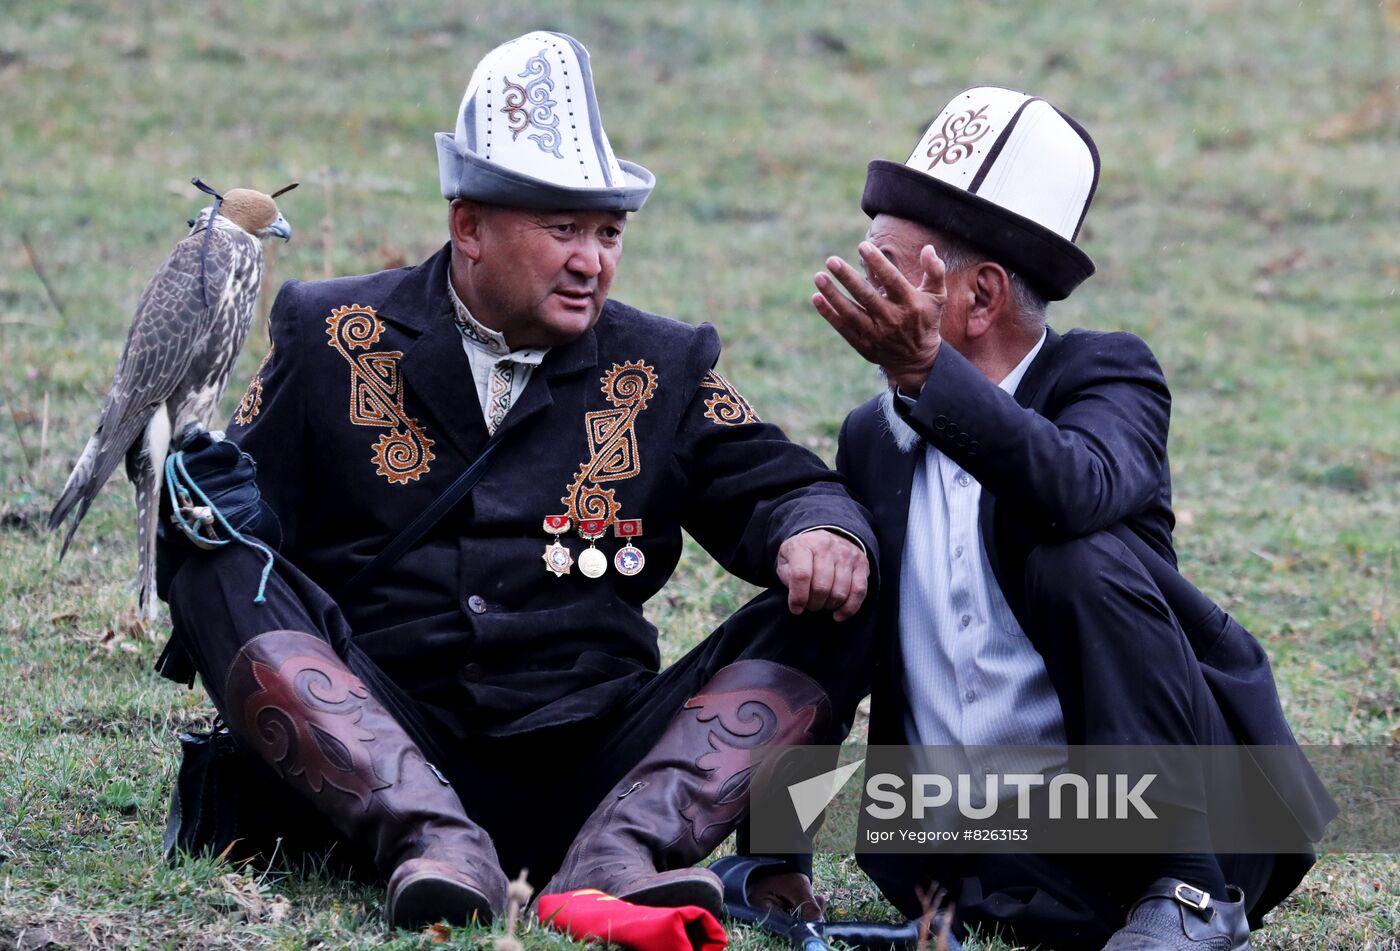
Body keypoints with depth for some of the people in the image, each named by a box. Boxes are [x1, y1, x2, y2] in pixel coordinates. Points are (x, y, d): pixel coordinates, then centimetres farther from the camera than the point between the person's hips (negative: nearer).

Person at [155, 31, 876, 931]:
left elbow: (778, 487, 9)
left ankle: (624, 845, -37)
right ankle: (433, 842, -42)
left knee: (827, 619, -15)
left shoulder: (662, 370, 15)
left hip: (590, 766, 2)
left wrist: (824, 529, -15)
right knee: (223, 574, -25)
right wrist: (210, 507, -17)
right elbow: (245, 510, 8)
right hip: (370, 760, -1)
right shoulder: (332, 341, 10)